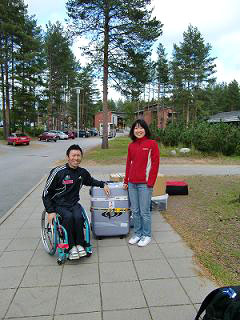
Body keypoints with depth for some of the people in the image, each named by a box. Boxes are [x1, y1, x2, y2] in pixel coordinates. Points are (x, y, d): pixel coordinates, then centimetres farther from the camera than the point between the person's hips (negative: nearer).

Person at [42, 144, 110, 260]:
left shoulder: (82, 172, 3)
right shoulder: (58, 172, -12)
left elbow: (91, 181, 27)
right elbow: (46, 193, -6)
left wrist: (103, 184, 10)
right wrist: (50, 211, -13)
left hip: (74, 203, 3)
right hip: (59, 205, -3)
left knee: (78, 217, -28)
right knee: (68, 217, -32)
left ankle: (79, 244, -10)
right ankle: (71, 247, -16)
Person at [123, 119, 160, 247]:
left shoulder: (152, 144, -5)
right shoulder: (131, 146, 10)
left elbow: (155, 164, -7)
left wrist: (150, 183, -11)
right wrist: (126, 181, 13)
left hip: (145, 183, -5)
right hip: (132, 183, 5)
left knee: (144, 211, 4)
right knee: (135, 211, 13)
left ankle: (146, 235, 23)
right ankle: (137, 234, 29)